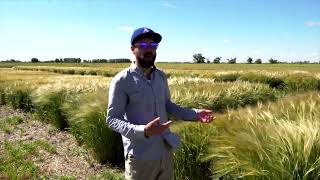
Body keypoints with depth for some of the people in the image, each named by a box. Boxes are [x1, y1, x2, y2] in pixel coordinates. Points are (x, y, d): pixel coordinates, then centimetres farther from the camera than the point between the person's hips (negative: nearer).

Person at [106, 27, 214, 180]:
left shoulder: (161, 76, 4)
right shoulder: (121, 81, -13)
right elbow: (112, 119, -13)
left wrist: (195, 114, 2)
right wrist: (143, 131, -29)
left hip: (166, 151, 5)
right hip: (141, 157, -5)